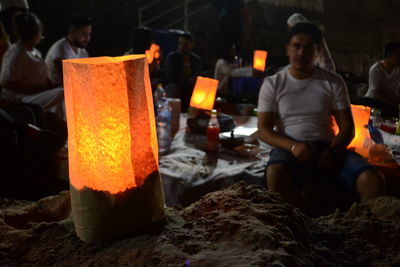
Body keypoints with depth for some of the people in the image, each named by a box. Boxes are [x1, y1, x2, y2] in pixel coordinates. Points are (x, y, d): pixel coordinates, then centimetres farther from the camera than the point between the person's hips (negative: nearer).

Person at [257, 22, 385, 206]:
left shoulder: (334, 82, 11)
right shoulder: (272, 84, 7)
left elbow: (347, 127, 7)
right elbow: (263, 129, 0)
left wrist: (332, 151, -15)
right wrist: (293, 146, -21)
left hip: (327, 147, 2)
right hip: (289, 148, -2)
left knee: (373, 180, -26)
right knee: (276, 173, -39)